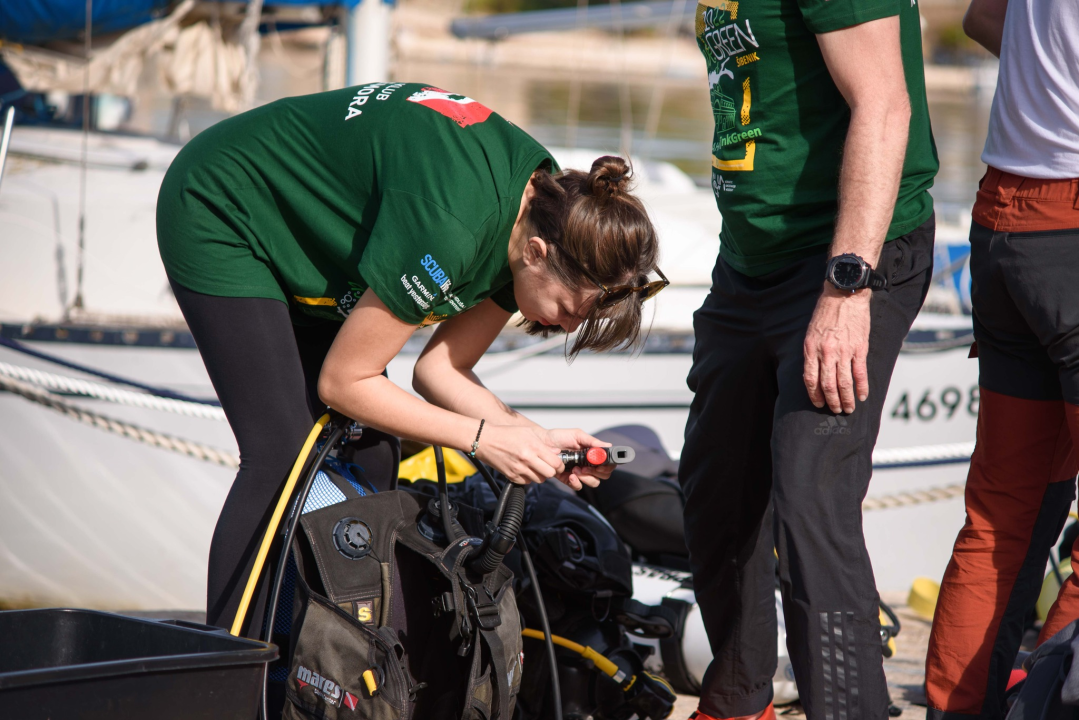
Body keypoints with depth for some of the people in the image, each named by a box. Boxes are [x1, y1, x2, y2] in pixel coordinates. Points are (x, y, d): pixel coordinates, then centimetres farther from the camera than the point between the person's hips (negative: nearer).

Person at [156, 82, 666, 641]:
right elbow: (342, 380, -25)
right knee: (282, 457, -17)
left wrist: (537, 441, -19)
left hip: (299, 227, 8)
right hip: (219, 218, -8)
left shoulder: (547, 205, -12)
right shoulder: (450, 227, -38)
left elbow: (440, 368, -5)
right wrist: (482, 438, -26)